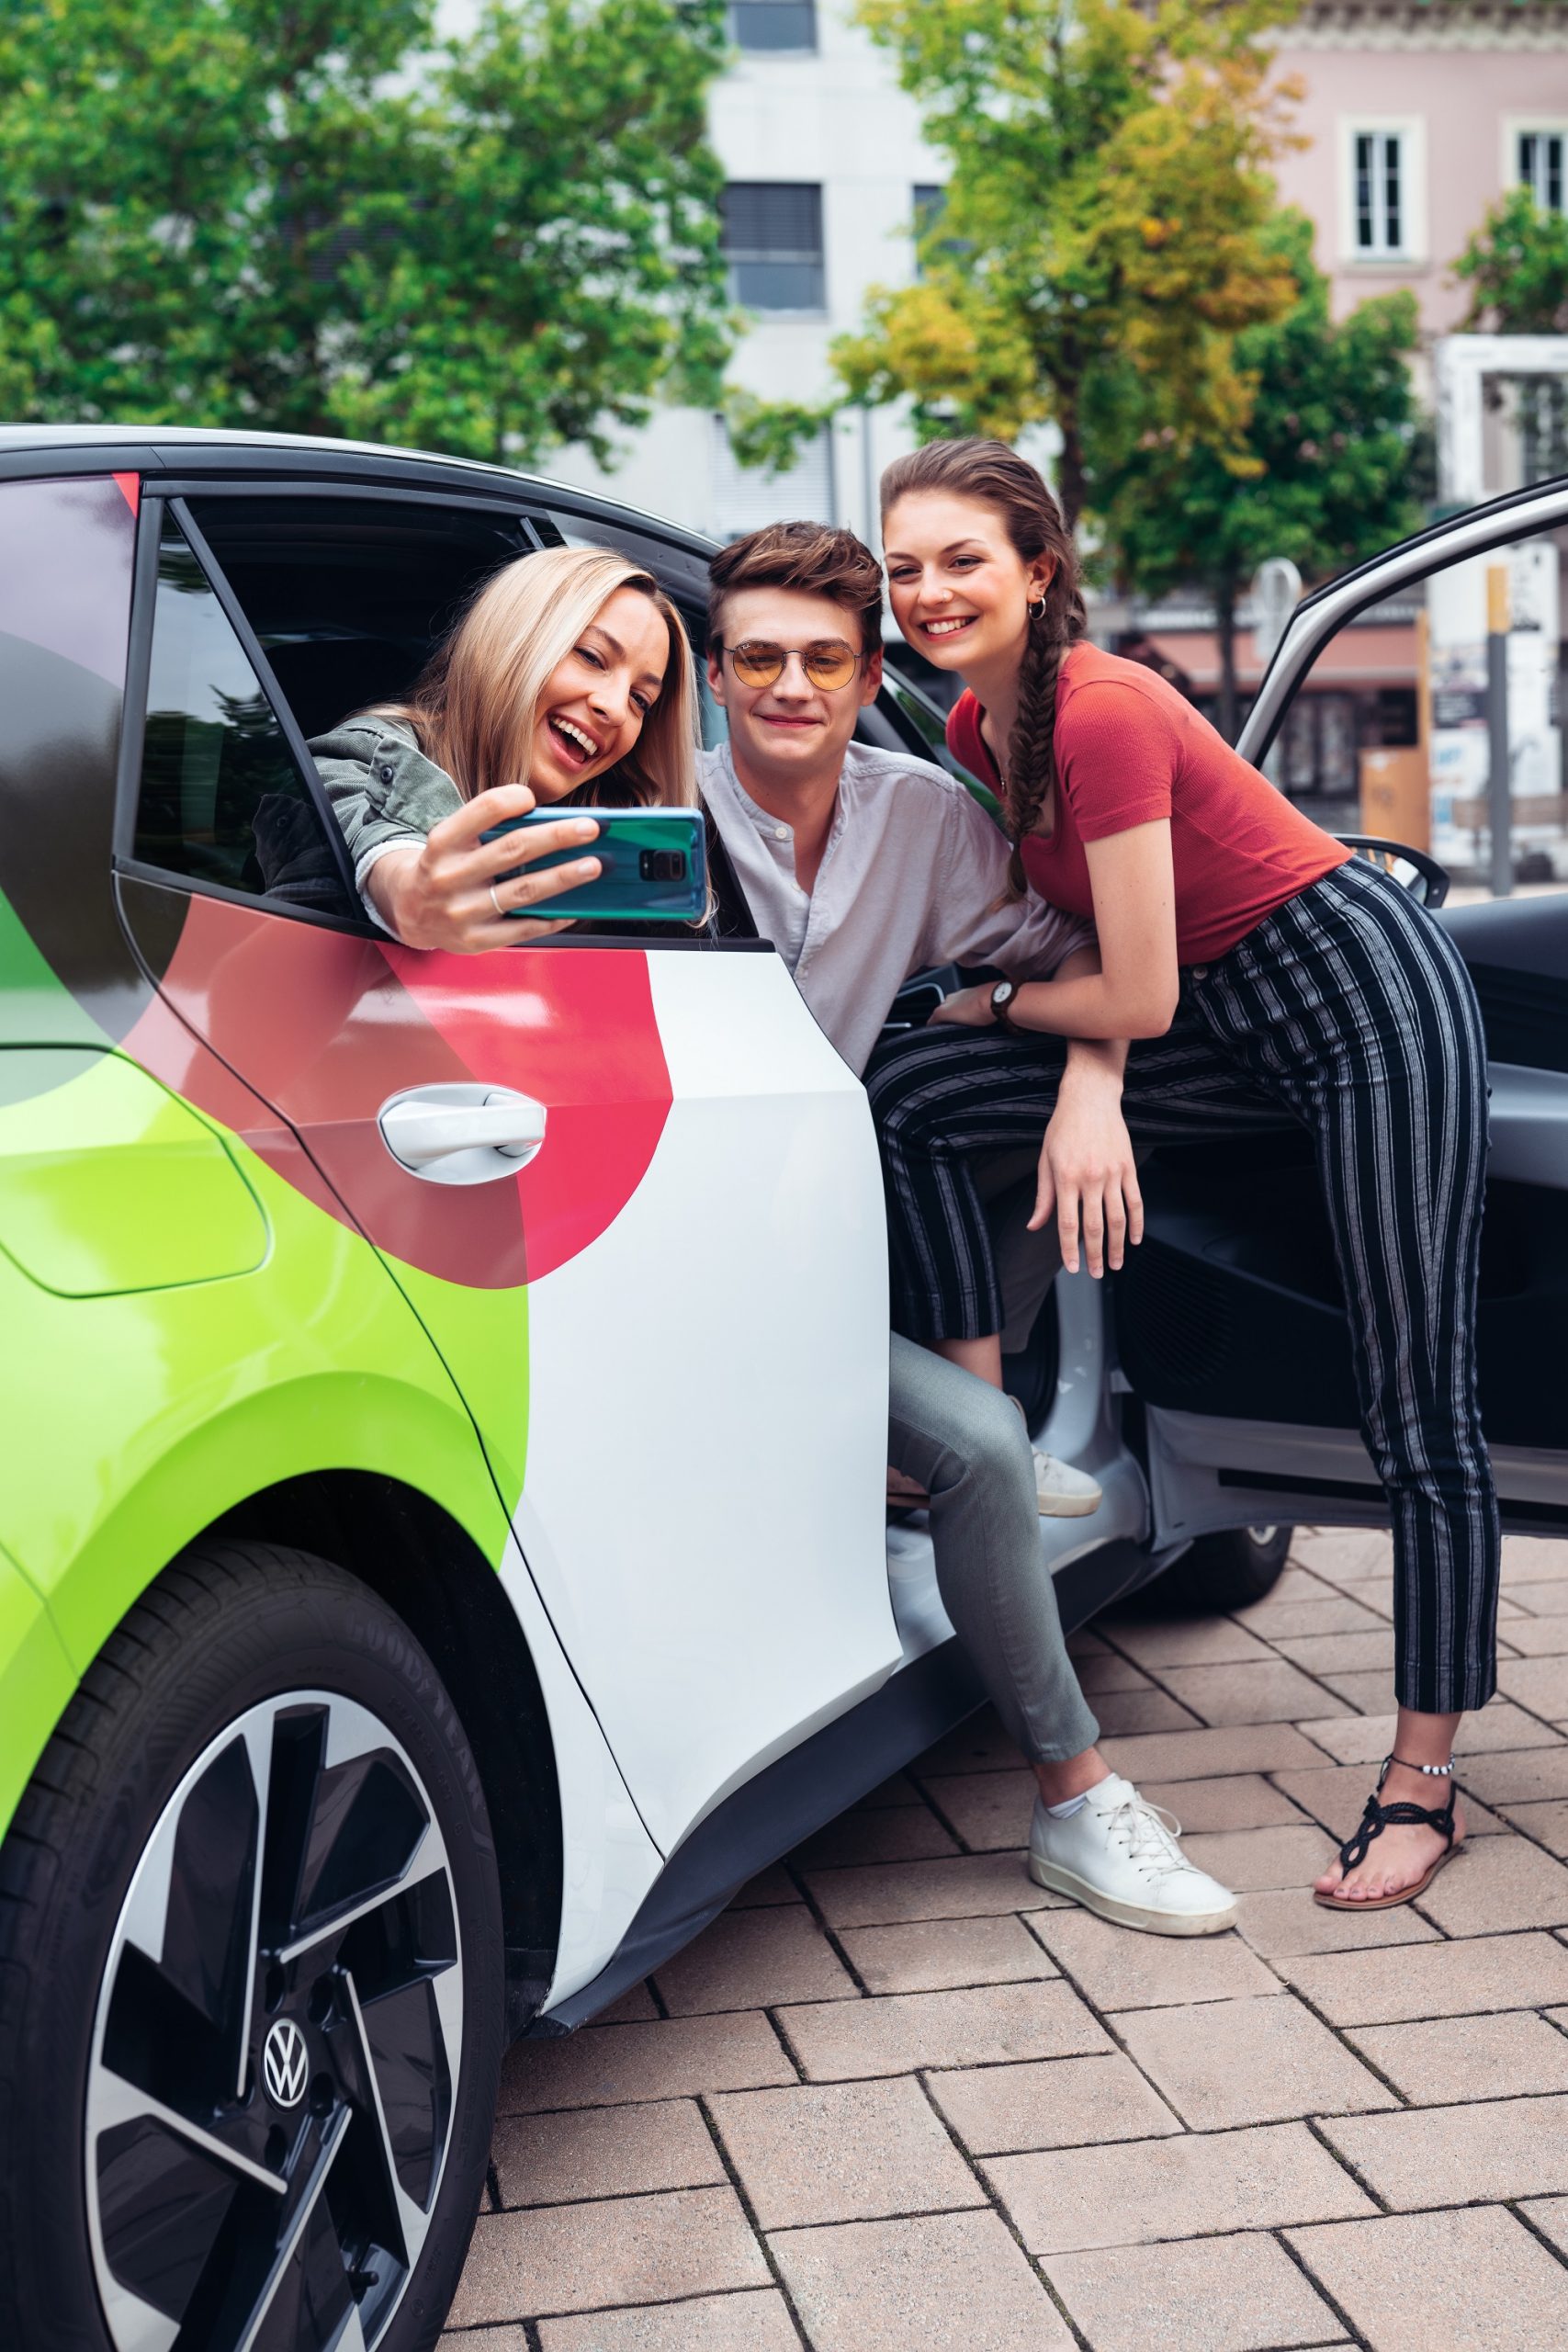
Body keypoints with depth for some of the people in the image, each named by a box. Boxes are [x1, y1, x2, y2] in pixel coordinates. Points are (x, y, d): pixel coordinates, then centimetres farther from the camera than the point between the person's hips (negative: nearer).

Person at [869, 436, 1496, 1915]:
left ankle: (1424, 1785, 6)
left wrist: (995, 1001, -2)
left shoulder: (1104, 714, -23)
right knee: (905, 1098, -6)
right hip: (1234, 1022, 8)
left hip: (1368, 997, -8)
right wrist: (1087, 1095, -6)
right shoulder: (978, 728, 3)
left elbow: (1135, 1001, -21)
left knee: (1417, 1411, -3)